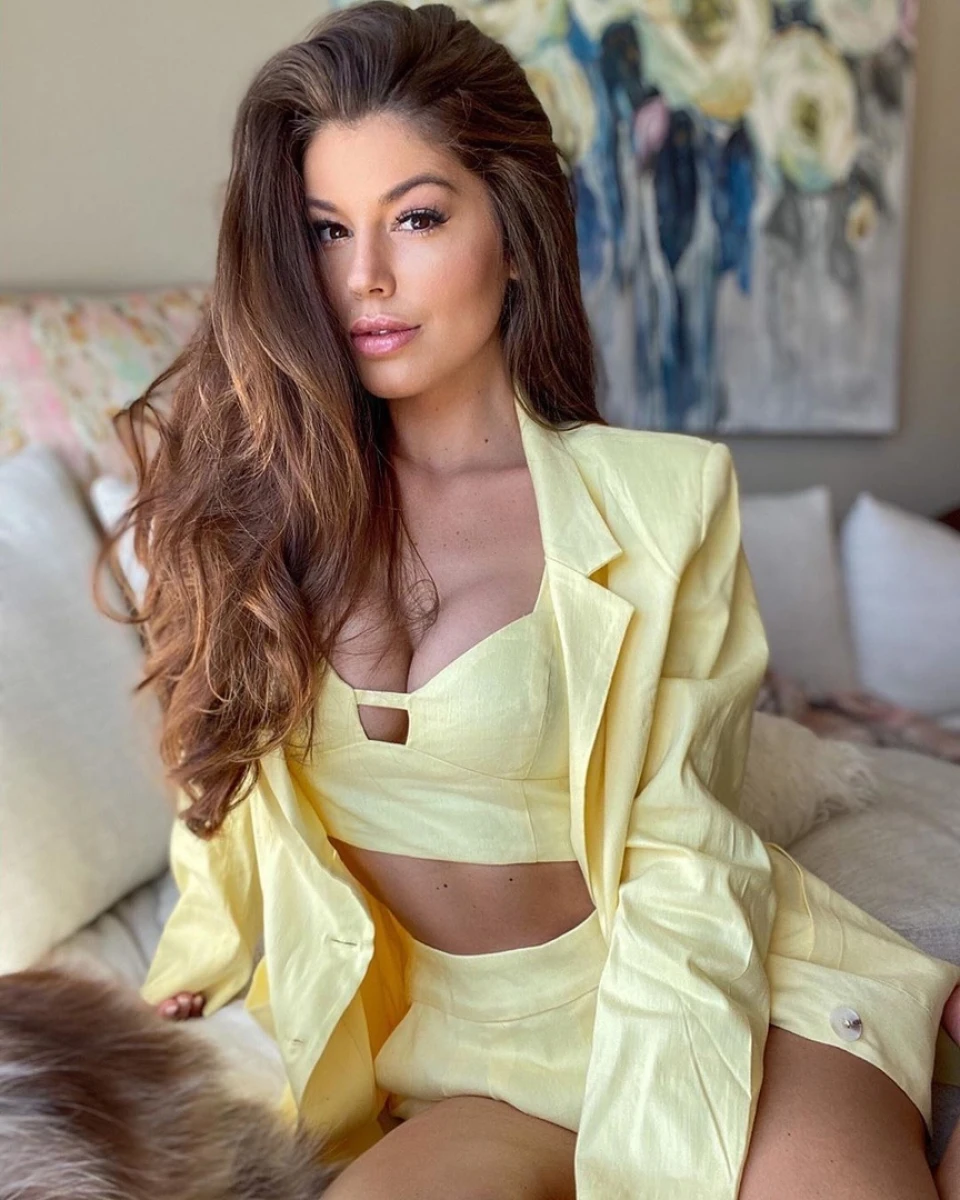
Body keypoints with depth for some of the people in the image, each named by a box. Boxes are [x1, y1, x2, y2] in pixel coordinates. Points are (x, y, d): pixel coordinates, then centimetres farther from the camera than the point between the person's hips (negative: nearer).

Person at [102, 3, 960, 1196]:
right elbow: (226, 772, 11)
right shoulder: (256, 490, -2)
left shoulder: (660, 499, -11)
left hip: (688, 996, -2)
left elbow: (682, 854, -10)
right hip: (450, 1049, 3)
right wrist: (186, 989, 11)